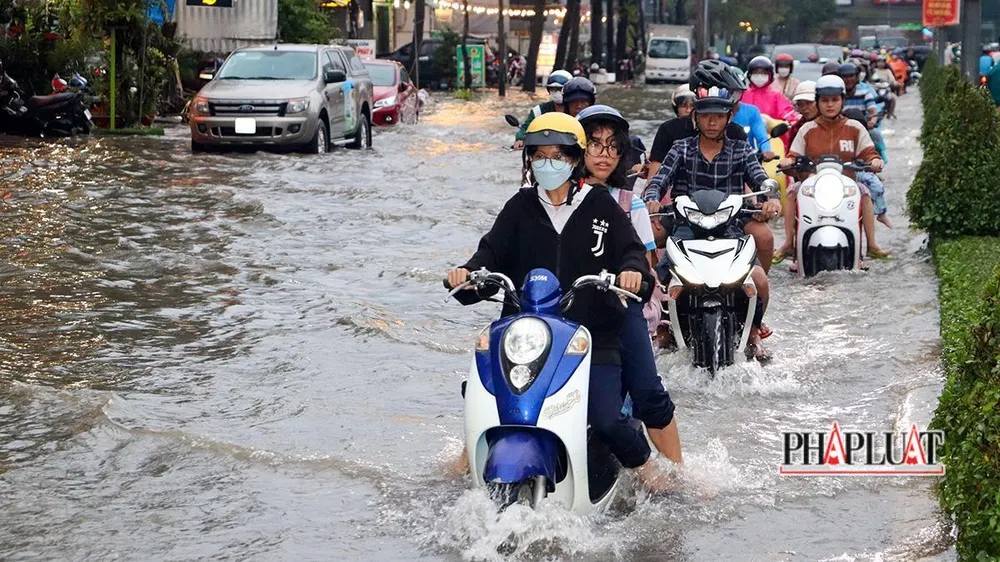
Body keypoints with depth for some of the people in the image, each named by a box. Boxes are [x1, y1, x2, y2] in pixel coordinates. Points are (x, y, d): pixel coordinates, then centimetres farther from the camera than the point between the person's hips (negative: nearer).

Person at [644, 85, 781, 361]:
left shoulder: (741, 150, 12)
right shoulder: (681, 149, 11)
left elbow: (760, 178, -3)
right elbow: (659, 179, -2)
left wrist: (772, 198, -27)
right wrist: (652, 200, -26)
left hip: (729, 228, 0)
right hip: (687, 229, 0)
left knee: (760, 280, -24)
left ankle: (753, 333, 5)